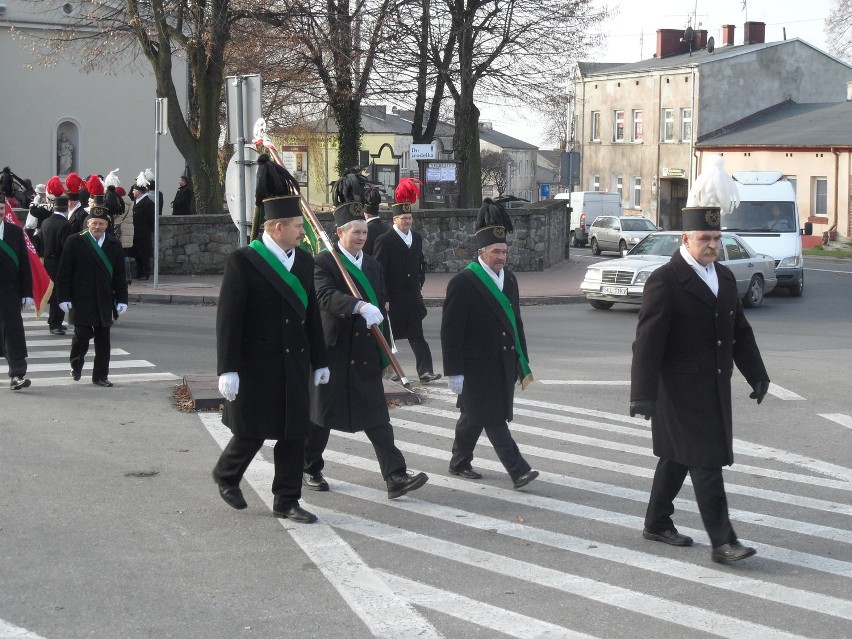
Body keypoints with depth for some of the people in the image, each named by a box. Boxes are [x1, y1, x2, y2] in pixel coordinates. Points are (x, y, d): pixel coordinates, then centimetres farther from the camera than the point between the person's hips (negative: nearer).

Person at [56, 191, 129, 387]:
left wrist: (121, 300, 3)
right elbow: (64, 273, -2)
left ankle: (100, 376, 14)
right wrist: (64, 298, -8)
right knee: (82, 335, -6)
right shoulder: (74, 242, -1)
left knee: (103, 340, 5)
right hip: (81, 302, -3)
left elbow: (119, 275, 9)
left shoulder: (115, 245, 7)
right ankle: (76, 366, 21)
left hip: (104, 302, 3)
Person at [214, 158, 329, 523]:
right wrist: (228, 370, -17)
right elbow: (228, 319, -14)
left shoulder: (304, 262, 7)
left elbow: (311, 314, 14)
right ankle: (226, 475, 32)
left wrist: (320, 361, 15)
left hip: (294, 365, 6)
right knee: (252, 432, 4)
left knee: (294, 432, 6)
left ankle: (286, 501, 16)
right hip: (255, 366, -6)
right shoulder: (243, 262, -12)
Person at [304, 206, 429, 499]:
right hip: (332, 351, -4)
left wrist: (385, 352, 16)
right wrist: (360, 306, -42)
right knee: (320, 413, 10)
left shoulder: (374, 266, 13)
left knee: (377, 417, -2)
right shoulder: (323, 263, -7)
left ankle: (396, 477, -9)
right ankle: (310, 470, 28)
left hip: (365, 354, 5)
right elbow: (327, 296, -26)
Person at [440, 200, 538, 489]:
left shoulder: (509, 279, 11)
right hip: (477, 366, -7)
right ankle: (518, 471, -9)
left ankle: (460, 463, 28)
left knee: (475, 416, 16)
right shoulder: (463, 283, -13)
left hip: (504, 364, 7)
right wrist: (454, 372, -16)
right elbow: (450, 332, -14)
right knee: (493, 418, -7)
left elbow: (516, 322, 18)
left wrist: (523, 363, 16)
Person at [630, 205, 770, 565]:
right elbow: (648, 340, -18)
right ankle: (722, 542, -8)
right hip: (682, 390, -8)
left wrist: (756, 374, 17)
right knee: (705, 461, -9)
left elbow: (740, 332, 20)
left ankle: (657, 524, 29)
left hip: (715, 388, 8)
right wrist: (643, 394, -23)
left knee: (677, 457, 17)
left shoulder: (725, 278, 11)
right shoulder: (665, 281, -13)